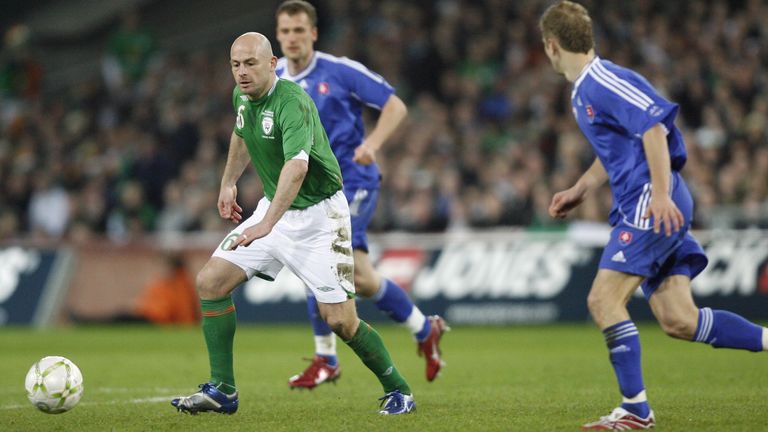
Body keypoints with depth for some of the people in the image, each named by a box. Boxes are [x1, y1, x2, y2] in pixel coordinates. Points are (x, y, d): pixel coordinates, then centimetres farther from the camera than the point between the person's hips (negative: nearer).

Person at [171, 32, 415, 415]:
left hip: (317, 215, -8)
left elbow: (297, 166, -42)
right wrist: (228, 183, 21)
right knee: (210, 282, -3)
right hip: (273, 208, 8)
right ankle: (222, 391, 5)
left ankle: (398, 391, 10)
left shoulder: (292, 102, -27)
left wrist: (266, 224, -52)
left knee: (339, 320, -12)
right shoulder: (241, 97, 0)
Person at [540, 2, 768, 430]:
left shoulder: (601, 81, -12)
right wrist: (581, 189, 30)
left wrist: (661, 194, -27)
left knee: (604, 300, -11)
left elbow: (653, 124, -22)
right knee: (679, 320, 2)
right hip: (642, 208, 10)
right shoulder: (584, 91, 19)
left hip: (651, 207, -10)